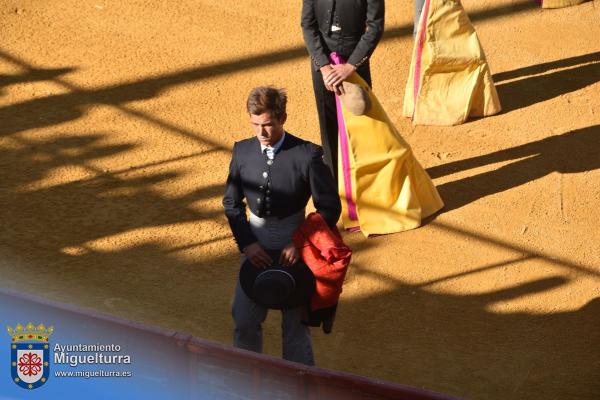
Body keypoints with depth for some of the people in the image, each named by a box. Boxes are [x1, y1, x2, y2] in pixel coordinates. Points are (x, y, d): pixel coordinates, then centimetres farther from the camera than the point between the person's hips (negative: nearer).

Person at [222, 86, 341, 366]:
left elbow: (330, 207, -11)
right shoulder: (242, 151, -5)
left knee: (295, 323, 11)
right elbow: (231, 202, 4)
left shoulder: (307, 155, -17)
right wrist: (246, 243, -8)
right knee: (245, 320, 10)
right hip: (255, 245, 3)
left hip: (293, 247, -3)